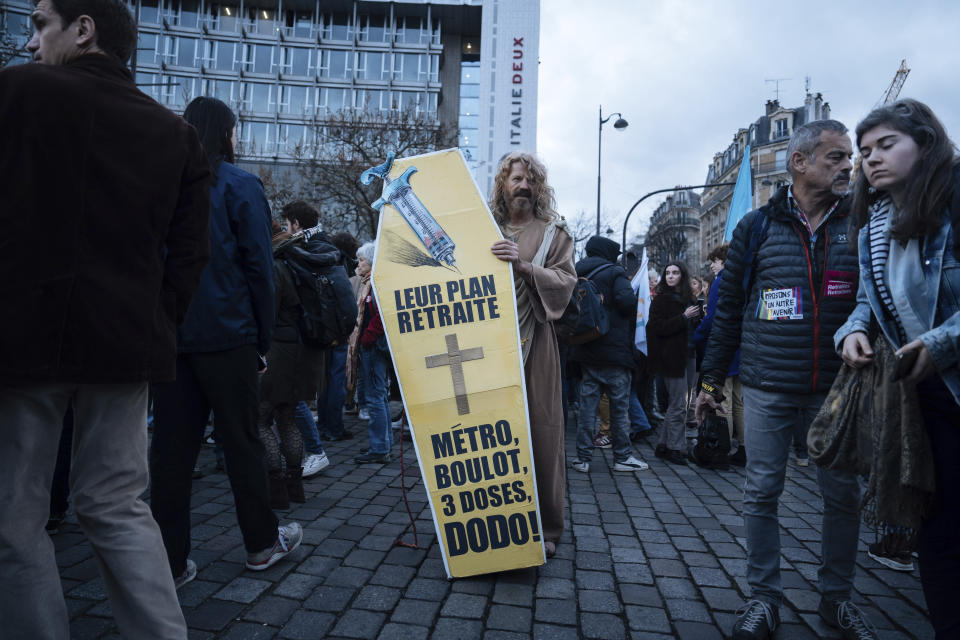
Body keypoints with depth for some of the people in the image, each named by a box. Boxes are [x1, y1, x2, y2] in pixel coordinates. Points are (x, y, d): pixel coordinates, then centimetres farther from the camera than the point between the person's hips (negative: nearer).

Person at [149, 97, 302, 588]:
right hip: (226, 335, -4)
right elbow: (258, 267, -8)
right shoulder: (239, 186, -4)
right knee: (241, 440, 7)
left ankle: (169, 560, 15)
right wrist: (263, 339, -2)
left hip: (167, 337, 4)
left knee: (171, 444, 8)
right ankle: (262, 544, 21)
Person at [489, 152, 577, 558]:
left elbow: (565, 281, -4)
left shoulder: (553, 233, 9)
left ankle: (546, 528, 15)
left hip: (534, 345, -2)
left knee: (541, 435, 0)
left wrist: (524, 266, -18)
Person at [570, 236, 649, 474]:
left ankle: (583, 458, 8)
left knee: (587, 403, 7)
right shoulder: (614, 272, -6)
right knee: (619, 404, 5)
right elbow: (627, 300, -19)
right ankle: (622, 457, 12)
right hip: (615, 350, -5)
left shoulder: (577, 274, 11)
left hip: (586, 351, 5)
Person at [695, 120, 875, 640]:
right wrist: (711, 379, 3)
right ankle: (763, 598, 21)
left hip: (836, 391, 2)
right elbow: (728, 309, 3)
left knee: (843, 495, 10)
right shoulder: (757, 227, 2)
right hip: (767, 390, -1)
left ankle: (836, 597, 30)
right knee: (761, 493, 5)